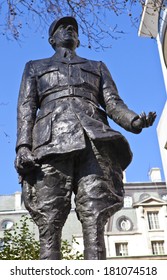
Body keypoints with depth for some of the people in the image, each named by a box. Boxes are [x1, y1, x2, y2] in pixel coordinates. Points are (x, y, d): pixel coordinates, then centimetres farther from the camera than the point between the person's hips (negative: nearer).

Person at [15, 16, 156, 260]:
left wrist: (134, 120, -5)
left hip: (94, 139, 1)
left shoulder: (98, 67, 34)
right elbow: (26, 107, 16)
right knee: (49, 223, -14)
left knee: (94, 222, -16)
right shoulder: (35, 67, 32)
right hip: (51, 142, 0)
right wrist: (23, 146, -3)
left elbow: (113, 103, 19)